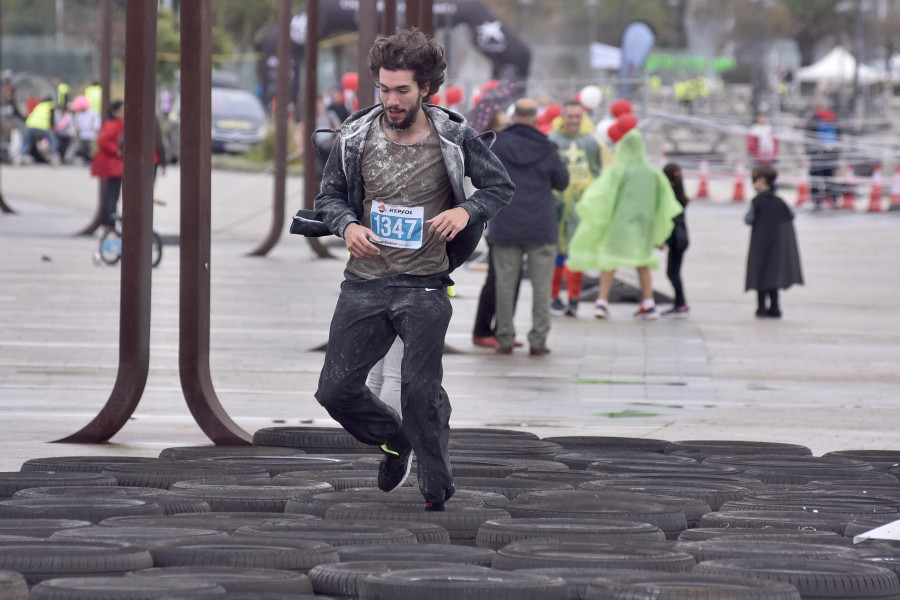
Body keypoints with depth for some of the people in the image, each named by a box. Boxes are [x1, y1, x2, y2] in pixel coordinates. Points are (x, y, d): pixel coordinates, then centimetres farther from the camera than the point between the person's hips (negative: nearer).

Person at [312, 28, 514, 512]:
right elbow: (327, 197, 11)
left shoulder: (452, 138, -4)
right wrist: (347, 226, -11)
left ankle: (437, 488, 9)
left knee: (421, 390, -7)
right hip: (364, 282, 3)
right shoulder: (357, 136, 0)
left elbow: (501, 186, 7)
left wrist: (466, 210, -13)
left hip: (424, 285, -3)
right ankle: (395, 442, 30)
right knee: (336, 389, 2)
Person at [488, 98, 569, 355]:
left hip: (505, 226, 1)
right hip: (541, 228, -1)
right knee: (541, 285, 4)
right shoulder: (546, 149, -5)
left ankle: (505, 339, 6)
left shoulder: (496, 144, -4)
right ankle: (538, 340, 1)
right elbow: (562, 182, 7)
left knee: (505, 283, 6)